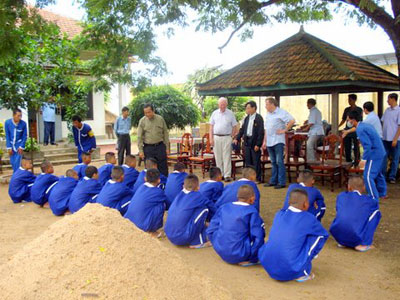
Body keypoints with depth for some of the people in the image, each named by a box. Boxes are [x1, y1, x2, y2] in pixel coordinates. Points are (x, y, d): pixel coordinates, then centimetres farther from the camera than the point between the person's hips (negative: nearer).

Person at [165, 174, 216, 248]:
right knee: (204, 209, -1)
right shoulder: (197, 196, -5)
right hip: (183, 238, -7)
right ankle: (198, 242, 3)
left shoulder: (179, 195, 11)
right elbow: (211, 207, 8)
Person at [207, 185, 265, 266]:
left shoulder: (223, 208, 6)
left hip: (221, 253, 5)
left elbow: (211, 230, 8)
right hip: (240, 255, -5)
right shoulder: (252, 211, -7)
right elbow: (258, 236, -13)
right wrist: (252, 258, 0)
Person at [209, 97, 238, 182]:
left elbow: (234, 127, 6)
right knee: (218, 157, 6)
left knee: (227, 157, -4)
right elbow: (211, 126, 9)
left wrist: (232, 137, -2)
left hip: (227, 137, -2)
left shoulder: (230, 113, 3)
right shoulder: (214, 113, 8)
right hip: (216, 137, 2)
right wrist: (211, 138, 2)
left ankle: (227, 175, -3)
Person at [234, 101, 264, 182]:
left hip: (254, 143, -6)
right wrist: (237, 139, 5)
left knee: (256, 161, 1)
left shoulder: (259, 118, -10)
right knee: (247, 161, 11)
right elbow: (242, 129, 16)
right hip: (247, 142, 7)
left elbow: (261, 132, -13)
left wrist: (258, 144, -17)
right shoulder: (246, 118, 11)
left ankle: (257, 178, 11)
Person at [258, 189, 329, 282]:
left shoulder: (279, 214, 8)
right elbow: (325, 234, 14)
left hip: (268, 266, 5)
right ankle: (303, 273, 10)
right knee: (318, 235, 6)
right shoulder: (308, 218, -4)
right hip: (291, 272, -5)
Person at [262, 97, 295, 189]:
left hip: (278, 141, -7)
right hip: (269, 142, 7)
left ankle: (282, 182, 0)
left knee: (279, 162, -5)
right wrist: (264, 141, 16)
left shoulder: (281, 112, -8)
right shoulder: (268, 114, 16)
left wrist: (284, 130, -12)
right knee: (273, 163, 13)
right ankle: (273, 181, 20)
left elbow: (292, 121, -17)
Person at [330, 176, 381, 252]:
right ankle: (362, 244, 12)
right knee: (376, 212, 17)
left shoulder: (341, 196, 20)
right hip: (355, 234, -3)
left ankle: (342, 242, 24)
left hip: (337, 233, 3)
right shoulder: (367, 200, 15)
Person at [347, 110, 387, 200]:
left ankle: (374, 198, -2)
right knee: (378, 173, 25)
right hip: (381, 152, 10)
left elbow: (368, 145, -25)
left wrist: (364, 159, -21)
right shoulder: (366, 125, 10)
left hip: (374, 154, -10)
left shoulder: (360, 130, -19)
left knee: (368, 176, -7)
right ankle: (382, 193, 41)